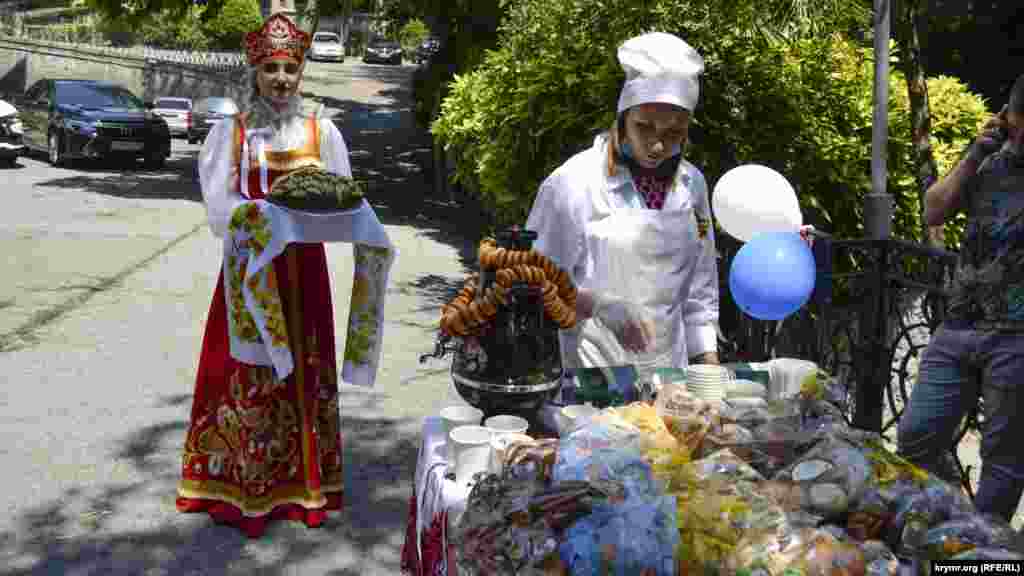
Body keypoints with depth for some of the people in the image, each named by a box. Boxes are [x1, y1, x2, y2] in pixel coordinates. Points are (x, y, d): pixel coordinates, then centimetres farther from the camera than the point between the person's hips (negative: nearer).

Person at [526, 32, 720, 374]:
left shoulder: (692, 184, 1)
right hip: (595, 370, -4)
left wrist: (710, 364, 4)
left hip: (670, 367, 4)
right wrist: (599, 306, -24)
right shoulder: (575, 182, -14)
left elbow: (700, 287, 9)